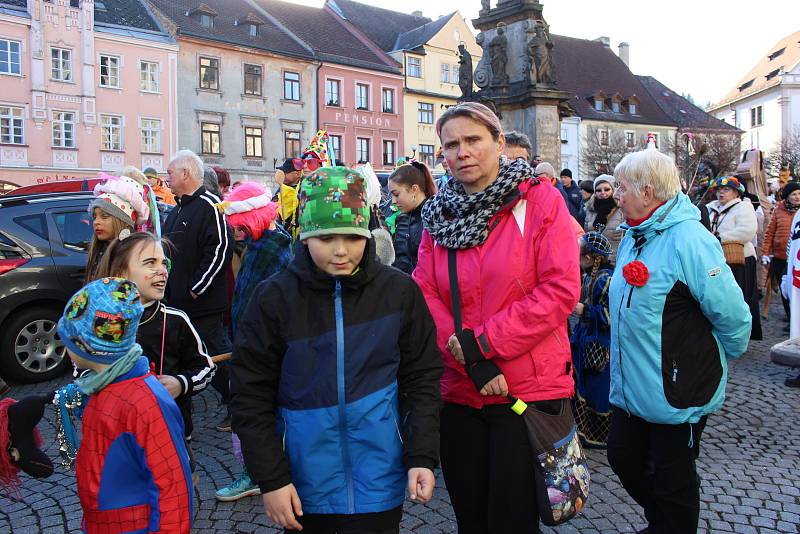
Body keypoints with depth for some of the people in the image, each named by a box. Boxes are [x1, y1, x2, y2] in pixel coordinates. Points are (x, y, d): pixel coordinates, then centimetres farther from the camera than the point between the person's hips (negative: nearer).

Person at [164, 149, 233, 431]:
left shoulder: (209, 205, -13)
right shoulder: (177, 211, 18)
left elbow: (220, 249, -22)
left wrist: (197, 288, -20)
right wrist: (169, 288, 14)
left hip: (202, 302, -9)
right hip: (177, 300, 9)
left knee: (217, 355, -1)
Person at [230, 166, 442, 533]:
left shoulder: (400, 292, -6)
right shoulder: (275, 298, -8)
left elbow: (423, 379, 0)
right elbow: (252, 395, -4)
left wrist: (422, 458, -7)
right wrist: (270, 479, -6)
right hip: (304, 486, 1)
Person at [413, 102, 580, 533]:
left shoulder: (540, 201, -6)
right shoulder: (438, 214, 7)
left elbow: (561, 289, -14)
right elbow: (425, 295, -2)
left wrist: (483, 342, -17)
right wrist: (473, 364, -15)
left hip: (529, 389, -4)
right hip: (458, 391, 4)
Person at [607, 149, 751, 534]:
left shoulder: (688, 240, -22)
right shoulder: (633, 235, 6)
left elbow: (732, 315, -21)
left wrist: (723, 357, -5)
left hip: (677, 392, -8)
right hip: (630, 385, 9)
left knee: (674, 482, 10)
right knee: (623, 458, 20)